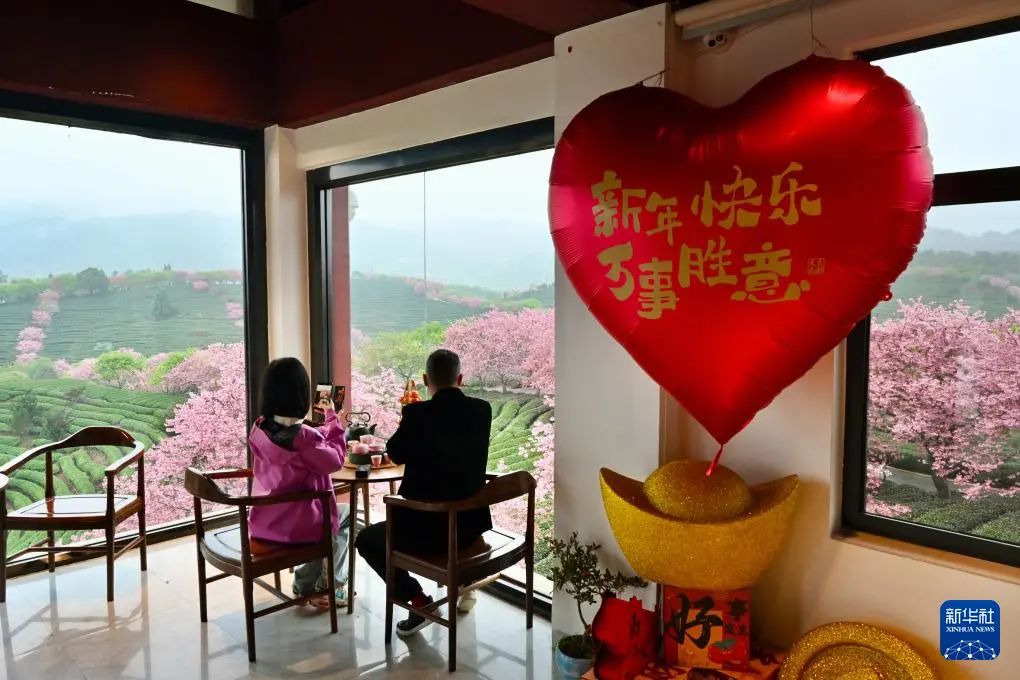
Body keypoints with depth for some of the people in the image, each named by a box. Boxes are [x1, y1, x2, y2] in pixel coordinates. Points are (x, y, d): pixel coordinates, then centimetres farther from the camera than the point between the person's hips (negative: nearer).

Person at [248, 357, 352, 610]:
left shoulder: (259, 430, -5)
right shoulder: (304, 437, -26)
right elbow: (336, 460, -8)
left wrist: (325, 427, 12)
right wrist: (333, 418, -3)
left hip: (262, 525, 7)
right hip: (298, 526, -6)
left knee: (330, 512, 30)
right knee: (346, 513, 24)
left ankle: (306, 585, 32)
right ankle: (328, 588, 28)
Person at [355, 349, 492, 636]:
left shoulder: (417, 412, -15)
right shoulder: (482, 410, -2)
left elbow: (395, 454, 2)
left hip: (428, 528, -5)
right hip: (471, 523, 6)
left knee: (366, 540, 20)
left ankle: (420, 602, 8)